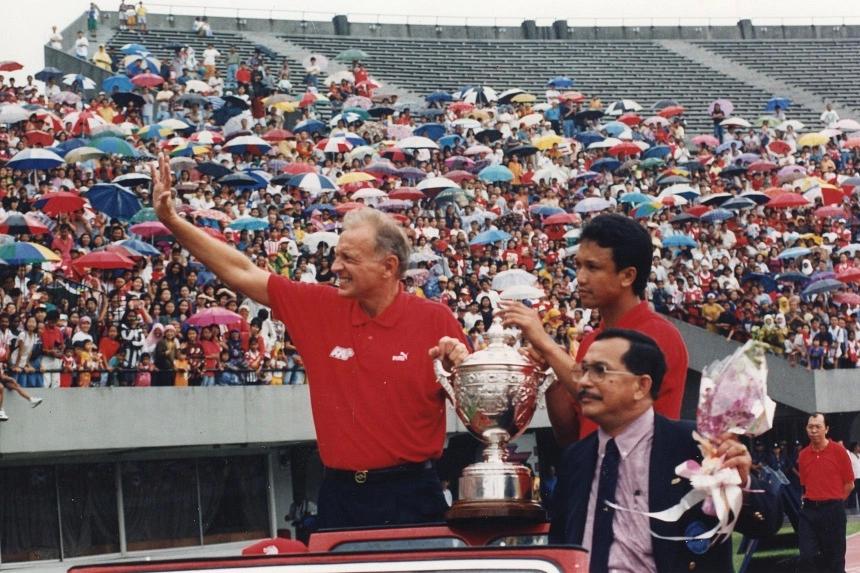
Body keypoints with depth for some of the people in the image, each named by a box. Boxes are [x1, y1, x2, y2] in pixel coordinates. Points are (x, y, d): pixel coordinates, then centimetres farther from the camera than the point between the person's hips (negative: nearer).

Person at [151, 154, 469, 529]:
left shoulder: (434, 321, -4)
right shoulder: (320, 307, 5)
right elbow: (241, 274, 7)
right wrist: (172, 222, 4)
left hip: (410, 497, -3)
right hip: (340, 495, 3)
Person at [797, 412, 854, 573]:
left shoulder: (838, 451, -5)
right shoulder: (803, 455, 6)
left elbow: (849, 484, -1)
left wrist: (833, 502, 3)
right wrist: (812, 499, 8)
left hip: (833, 510, -3)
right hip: (809, 510, 3)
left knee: (835, 558, 4)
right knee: (807, 557, -6)